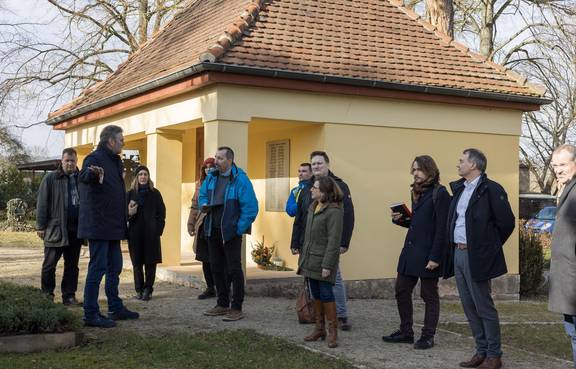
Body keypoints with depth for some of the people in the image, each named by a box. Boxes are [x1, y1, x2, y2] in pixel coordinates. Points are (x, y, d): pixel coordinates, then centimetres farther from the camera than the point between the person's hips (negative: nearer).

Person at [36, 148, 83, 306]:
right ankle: (47, 295, 11)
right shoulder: (50, 178, 2)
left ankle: (69, 295, 15)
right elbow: (42, 203, -1)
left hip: (76, 229, 3)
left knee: (72, 265, 8)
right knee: (49, 264, 2)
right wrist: (41, 226, -6)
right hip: (55, 229, -3)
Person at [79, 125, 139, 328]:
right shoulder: (95, 158, -14)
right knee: (97, 269, -8)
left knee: (114, 268, 16)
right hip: (98, 225, -10)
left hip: (112, 226, 10)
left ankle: (116, 308, 26)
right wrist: (93, 173, -57)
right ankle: (91, 314, -4)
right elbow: (83, 176, -36)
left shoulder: (115, 161, 17)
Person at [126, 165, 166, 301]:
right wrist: (129, 214, -16)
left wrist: (158, 229, -3)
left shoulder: (155, 193, 7)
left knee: (151, 262, -2)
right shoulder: (130, 194, 7)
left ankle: (148, 289, 5)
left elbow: (162, 212, 7)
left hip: (151, 234, 0)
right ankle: (139, 290, 9)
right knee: (137, 262, 2)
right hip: (135, 233, 0)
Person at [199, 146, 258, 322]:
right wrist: (204, 204, -2)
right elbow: (202, 194, 21)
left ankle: (237, 308, 5)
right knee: (217, 268, 14)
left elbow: (250, 207, -16)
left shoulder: (240, 179, -14)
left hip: (231, 232, -7)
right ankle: (222, 304, 26)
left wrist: (239, 229, -16)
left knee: (234, 269, -2)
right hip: (213, 231, 7)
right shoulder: (211, 177, 7)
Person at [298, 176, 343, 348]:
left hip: (323, 261, -8)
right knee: (316, 295, 13)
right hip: (310, 259, 8)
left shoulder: (334, 211, -16)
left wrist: (327, 265, -20)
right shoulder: (313, 207, 11)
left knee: (326, 294, -5)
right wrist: (303, 257, 18)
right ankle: (319, 329, 23)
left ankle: (332, 331, 5)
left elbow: (334, 241, -18)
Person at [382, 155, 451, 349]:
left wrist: (435, 257, -19)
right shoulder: (417, 192, 15)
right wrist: (401, 220, 2)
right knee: (401, 291, 11)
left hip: (427, 254, -9)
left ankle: (428, 336, 13)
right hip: (410, 251, 9)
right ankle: (406, 332, 23)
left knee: (429, 296, 3)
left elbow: (442, 229, -16)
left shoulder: (440, 193, -12)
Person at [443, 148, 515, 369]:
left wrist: (491, 246, -3)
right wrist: (453, 249, 14)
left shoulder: (491, 189, -11)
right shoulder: (459, 189, 13)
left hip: (476, 257, -8)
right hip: (457, 254, 8)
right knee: (469, 307, 13)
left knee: (484, 307, -1)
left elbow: (507, 222, -12)